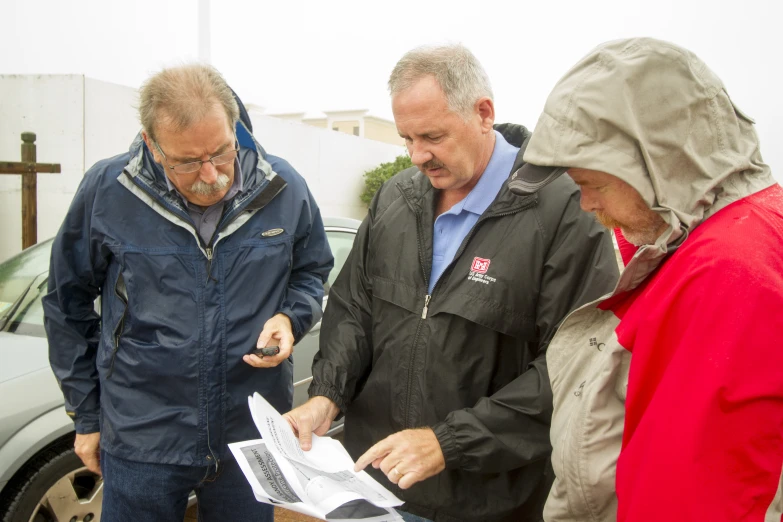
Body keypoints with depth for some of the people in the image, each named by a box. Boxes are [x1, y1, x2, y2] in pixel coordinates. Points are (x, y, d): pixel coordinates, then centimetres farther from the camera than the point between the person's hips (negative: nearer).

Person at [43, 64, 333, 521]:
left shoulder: (284, 190, -7)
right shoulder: (106, 190, -11)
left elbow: (312, 273, 11)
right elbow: (69, 305, 2)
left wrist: (290, 318, -11)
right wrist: (86, 416, 7)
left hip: (254, 435, 2)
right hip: (141, 439, -1)